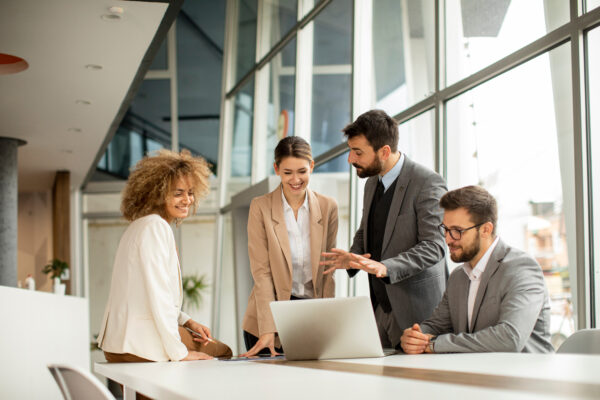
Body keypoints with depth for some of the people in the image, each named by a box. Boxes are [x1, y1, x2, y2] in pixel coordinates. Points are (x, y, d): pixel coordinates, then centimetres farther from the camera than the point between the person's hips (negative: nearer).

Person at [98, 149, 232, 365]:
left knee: (222, 350, 17)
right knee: (222, 353, 3)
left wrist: (188, 322, 12)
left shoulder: (141, 226, 17)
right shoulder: (155, 226, -15)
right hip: (141, 347, -10)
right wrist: (179, 353, -18)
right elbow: (158, 295, -21)